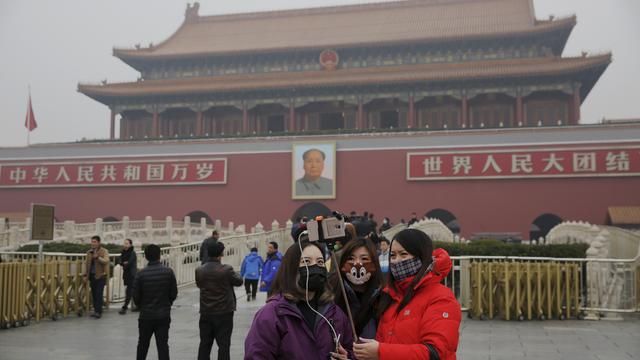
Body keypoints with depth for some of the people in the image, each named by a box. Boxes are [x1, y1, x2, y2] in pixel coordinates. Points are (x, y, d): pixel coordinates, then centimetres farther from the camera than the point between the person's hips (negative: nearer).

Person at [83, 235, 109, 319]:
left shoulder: (104, 251, -3)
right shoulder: (89, 252, 13)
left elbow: (106, 261, -17)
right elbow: (86, 263, 16)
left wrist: (98, 257, -31)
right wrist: (85, 274, 10)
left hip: (100, 276, -5)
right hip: (92, 276, 5)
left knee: (99, 294, -9)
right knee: (94, 294, 7)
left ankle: (99, 312, -7)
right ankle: (95, 310, 15)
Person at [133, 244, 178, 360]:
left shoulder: (141, 274, -11)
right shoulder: (168, 272, -8)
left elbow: (136, 296, -6)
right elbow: (174, 293, -3)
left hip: (146, 315, 0)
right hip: (164, 315, 0)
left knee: (143, 344, 18)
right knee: (163, 345, 3)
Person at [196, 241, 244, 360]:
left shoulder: (199, 271, -4)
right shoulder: (226, 270, -17)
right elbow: (239, 281, -2)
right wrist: (234, 274, 18)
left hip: (206, 313, 4)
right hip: (224, 313, -4)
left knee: (205, 343, 14)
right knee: (223, 344, 3)